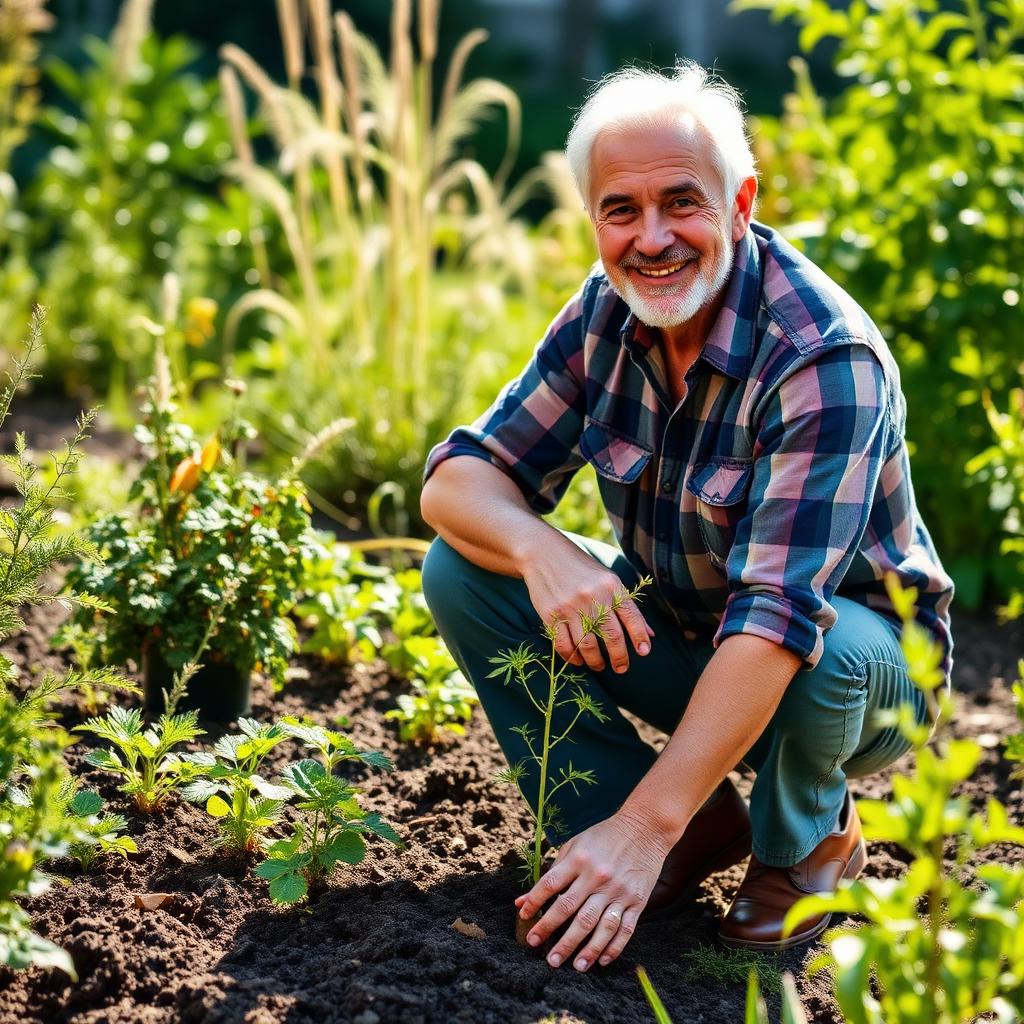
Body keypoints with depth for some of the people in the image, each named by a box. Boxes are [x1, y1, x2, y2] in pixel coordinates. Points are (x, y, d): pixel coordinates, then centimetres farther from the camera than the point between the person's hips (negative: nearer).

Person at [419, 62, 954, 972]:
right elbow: (460, 478, -9)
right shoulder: (606, 312, -9)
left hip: (864, 664, -5)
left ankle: (808, 839, -2)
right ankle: (701, 827, -1)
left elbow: (779, 620, -37)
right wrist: (539, 550, -34)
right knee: (460, 569, -13)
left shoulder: (827, 361, -29)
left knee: (816, 649, -40)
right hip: (675, 631, 6)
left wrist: (643, 828, -44)